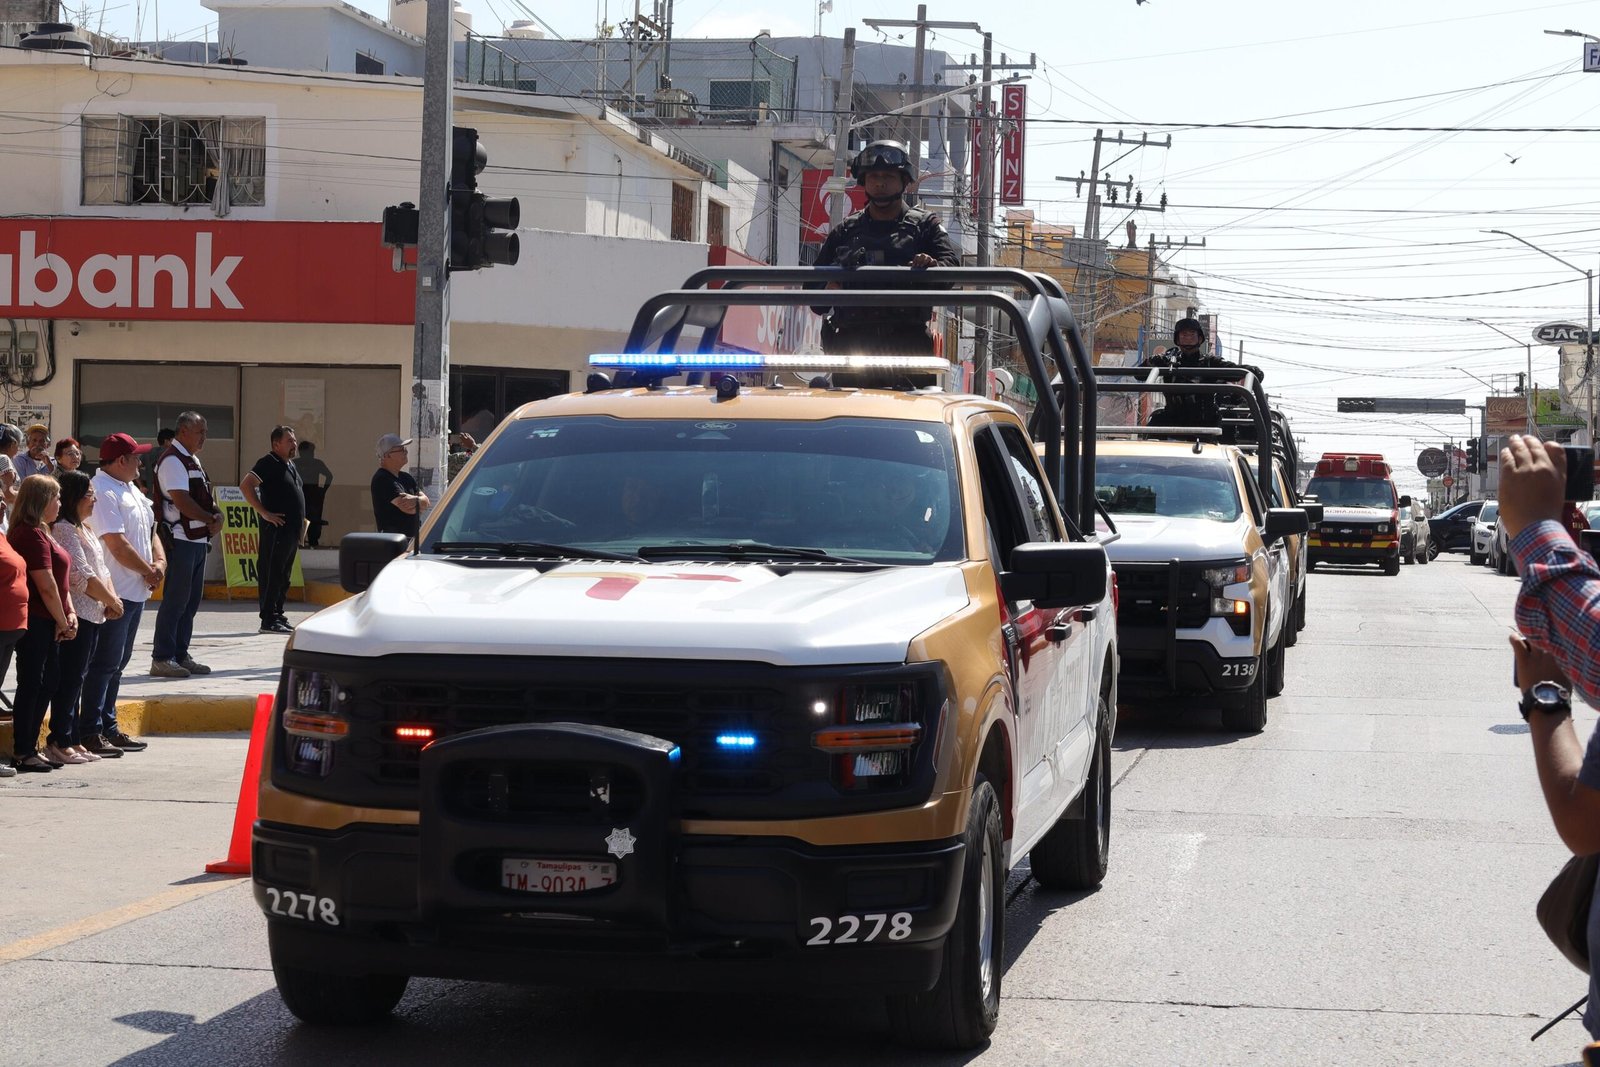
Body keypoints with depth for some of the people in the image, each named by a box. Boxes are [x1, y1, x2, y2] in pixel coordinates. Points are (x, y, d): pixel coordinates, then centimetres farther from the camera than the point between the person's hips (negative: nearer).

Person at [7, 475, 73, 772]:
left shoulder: (41, 533, 18)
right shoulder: (33, 535, -16)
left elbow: (60, 580, 18)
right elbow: (46, 585, -18)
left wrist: (70, 614, 8)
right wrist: (62, 621, -10)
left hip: (47, 624, 10)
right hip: (35, 622, -10)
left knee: (46, 684, 13)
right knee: (31, 684, -5)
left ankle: (29, 748, 19)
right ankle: (22, 753, 0)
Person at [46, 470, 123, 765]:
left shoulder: (85, 529, 18)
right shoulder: (63, 530, -13)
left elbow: (101, 569, 19)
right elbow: (81, 576, -18)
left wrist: (111, 599, 2)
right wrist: (111, 601, -9)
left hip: (93, 613, 10)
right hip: (75, 614, -10)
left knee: (76, 678, 11)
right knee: (70, 677, -6)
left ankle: (74, 740, 15)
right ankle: (59, 741, -2)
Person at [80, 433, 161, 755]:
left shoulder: (131, 490, 16)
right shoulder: (102, 492, -16)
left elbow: (150, 531, 21)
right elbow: (117, 544, -21)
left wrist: (159, 562, 2)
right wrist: (148, 571, -9)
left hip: (136, 592, 10)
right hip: (113, 594, -10)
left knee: (117, 663, 15)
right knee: (104, 664, -7)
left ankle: (108, 727, 22)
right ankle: (90, 733, -4)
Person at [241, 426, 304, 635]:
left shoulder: (289, 466, 19)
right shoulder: (268, 463, -9)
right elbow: (246, 486, -20)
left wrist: (300, 520, 19)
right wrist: (264, 513, -21)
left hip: (291, 530, 9)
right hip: (276, 529, -9)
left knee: (283, 576, 12)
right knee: (271, 574, -8)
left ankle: (278, 616, 18)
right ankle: (269, 620, -9)